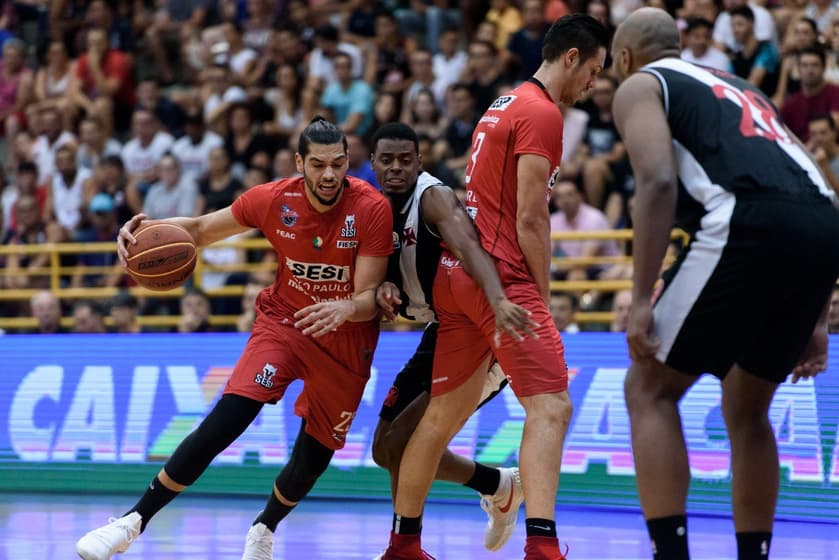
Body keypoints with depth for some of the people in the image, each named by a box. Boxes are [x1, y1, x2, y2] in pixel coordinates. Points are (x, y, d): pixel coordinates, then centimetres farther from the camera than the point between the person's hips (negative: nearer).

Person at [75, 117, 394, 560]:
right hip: (283, 320, 0)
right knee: (226, 420, -19)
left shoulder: (372, 209, -22)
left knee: (314, 458, 5)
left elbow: (368, 298, -22)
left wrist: (346, 308, -46)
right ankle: (135, 520, -12)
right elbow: (201, 229, 0)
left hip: (345, 338, 0)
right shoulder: (274, 200, -14)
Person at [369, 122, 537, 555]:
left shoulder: (433, 197, -20)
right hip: (440, 333, 9)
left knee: (400, 443, -16)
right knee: (387, 449, 14)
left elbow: (469, 247, -41)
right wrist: (385, 292, -17)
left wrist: (498, 300, -59)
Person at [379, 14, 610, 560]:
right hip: (502, 276, -10)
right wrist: (544, 298, -6)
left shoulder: (506, 103, 20)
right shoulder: (542, 113, -10)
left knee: (444, 414, 16)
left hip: (457, 270, 10)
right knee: (550, 408, -15)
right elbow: (530, 219, -14)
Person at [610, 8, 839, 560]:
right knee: (746, 409, 23)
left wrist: (642, 301, -8)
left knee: (650, 391, 8)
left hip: (750, 225, -6)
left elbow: (659, 182, -4)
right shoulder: (742, 90, 36)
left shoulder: (640, 86, 16)